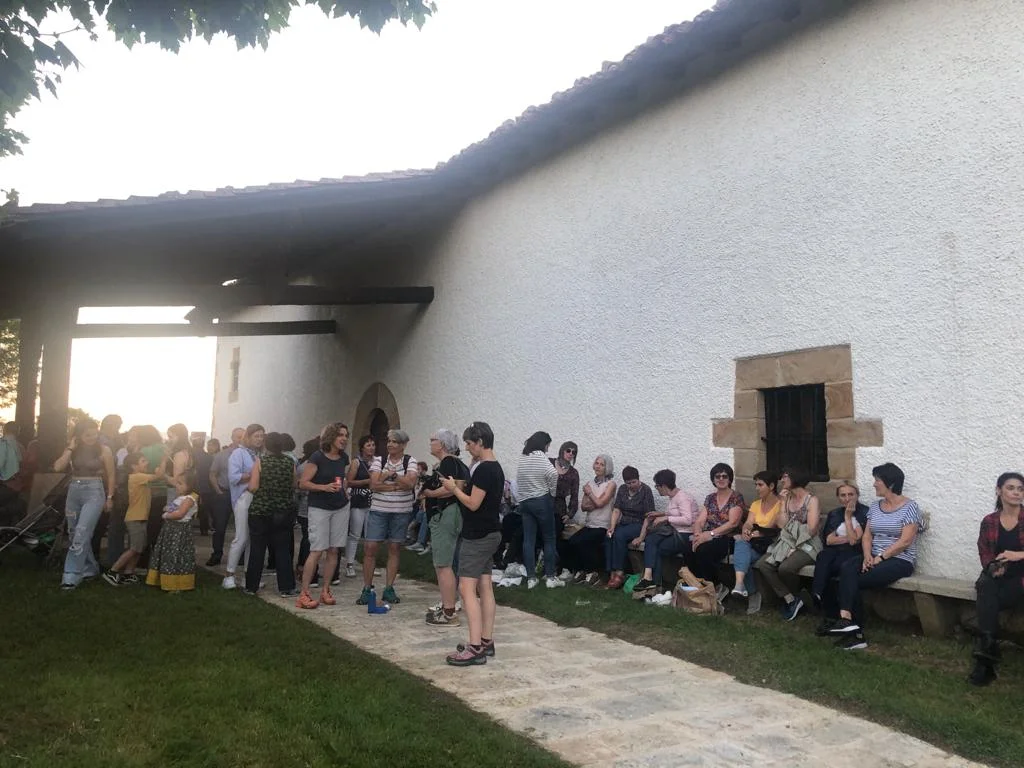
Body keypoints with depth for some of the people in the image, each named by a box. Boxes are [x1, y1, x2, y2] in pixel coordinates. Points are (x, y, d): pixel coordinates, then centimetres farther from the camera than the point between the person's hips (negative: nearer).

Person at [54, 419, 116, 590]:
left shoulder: (104, 450, -5)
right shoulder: (73, 450, 6)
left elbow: (111, 475, 1)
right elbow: (58, 467, -5)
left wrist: (110, 497, 1)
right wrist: (70, 448, -9)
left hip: (94, 492, -5)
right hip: (74, 492, 5)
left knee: (81, 533, -15)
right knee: (75, 534, 12)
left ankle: (71, 575, -12)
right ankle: (90, 568, 28)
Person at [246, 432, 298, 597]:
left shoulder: (260, 461, -7)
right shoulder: (290, 462, 0)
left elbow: (253, 487, -12)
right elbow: (294, 486, 5)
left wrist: (249, 481, 9)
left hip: (260, 511, -2)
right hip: (284, 512, 2)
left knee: (257, 549, 8)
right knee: (282, 549, 8)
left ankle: (252, 586, 15)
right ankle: (286, 587, 7)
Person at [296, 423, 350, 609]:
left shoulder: (344, 458, 7)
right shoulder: (317, 457, -11)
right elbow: (303, 483, -14)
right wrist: (324, 487, -25)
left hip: (340, 508, 6)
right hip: (319, 508, -6)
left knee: (333, 550, 5)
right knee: (317, 550, -9)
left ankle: (325, 590, 14)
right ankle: (304, 593, -3)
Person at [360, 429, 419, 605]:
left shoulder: (411, 462, 0)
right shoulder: (379, 460, 3)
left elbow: (410, 482, -17)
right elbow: (374, 484, -9)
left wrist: (390, 474, -14)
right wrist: (397, 486, -16)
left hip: (401, 512, 0)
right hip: (378, 511, 1)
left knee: (395, 549, 7)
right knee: (370, 548, -2)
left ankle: (389, 589, 16)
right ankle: (367, 589, 9)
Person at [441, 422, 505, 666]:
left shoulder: (483, 469, -18)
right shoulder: (496, 468, 13)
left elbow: (473, 504, -20)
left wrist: (454, 488, -7)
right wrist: (459, 489, 11)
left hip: (478, 536, -10)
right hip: (490, 533, 10)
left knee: (467, 588, -10)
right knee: (485, 587, 12)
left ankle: (475, 648, -12)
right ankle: (486, 641, 17)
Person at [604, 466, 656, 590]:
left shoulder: (645, 490, -9)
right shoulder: (622, 489, 9)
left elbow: (649, 516, -14)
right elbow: (616, 510, 4)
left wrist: (641, 537, -21)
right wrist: (612, 527, -13)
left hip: (639, 524, -5)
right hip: (624, 523, 5)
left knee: (619, 535, -32)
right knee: (608, 537, -25)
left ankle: (619, 573, -27)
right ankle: (612, 574, -27)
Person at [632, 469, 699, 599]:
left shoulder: (682, 497, -14)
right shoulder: (672, 497, 15)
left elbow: (687, 520, -26)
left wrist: (665, 518, -20)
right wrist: (661, 514, 16)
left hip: (686, 536, -8)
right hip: (675, 533, 8)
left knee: (657, 550, -13)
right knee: (650, 540, -13)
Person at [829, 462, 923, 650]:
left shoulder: (910, 507, -6)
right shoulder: (875, 506, 15)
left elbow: (905, 541, -14)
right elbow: (866, 535, 9)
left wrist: (880, 558, -17)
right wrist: (867, 556, -9)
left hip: (900, 560, -5)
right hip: (874, 557, 6)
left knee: (854, 581, -27)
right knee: (846, 569, -27)